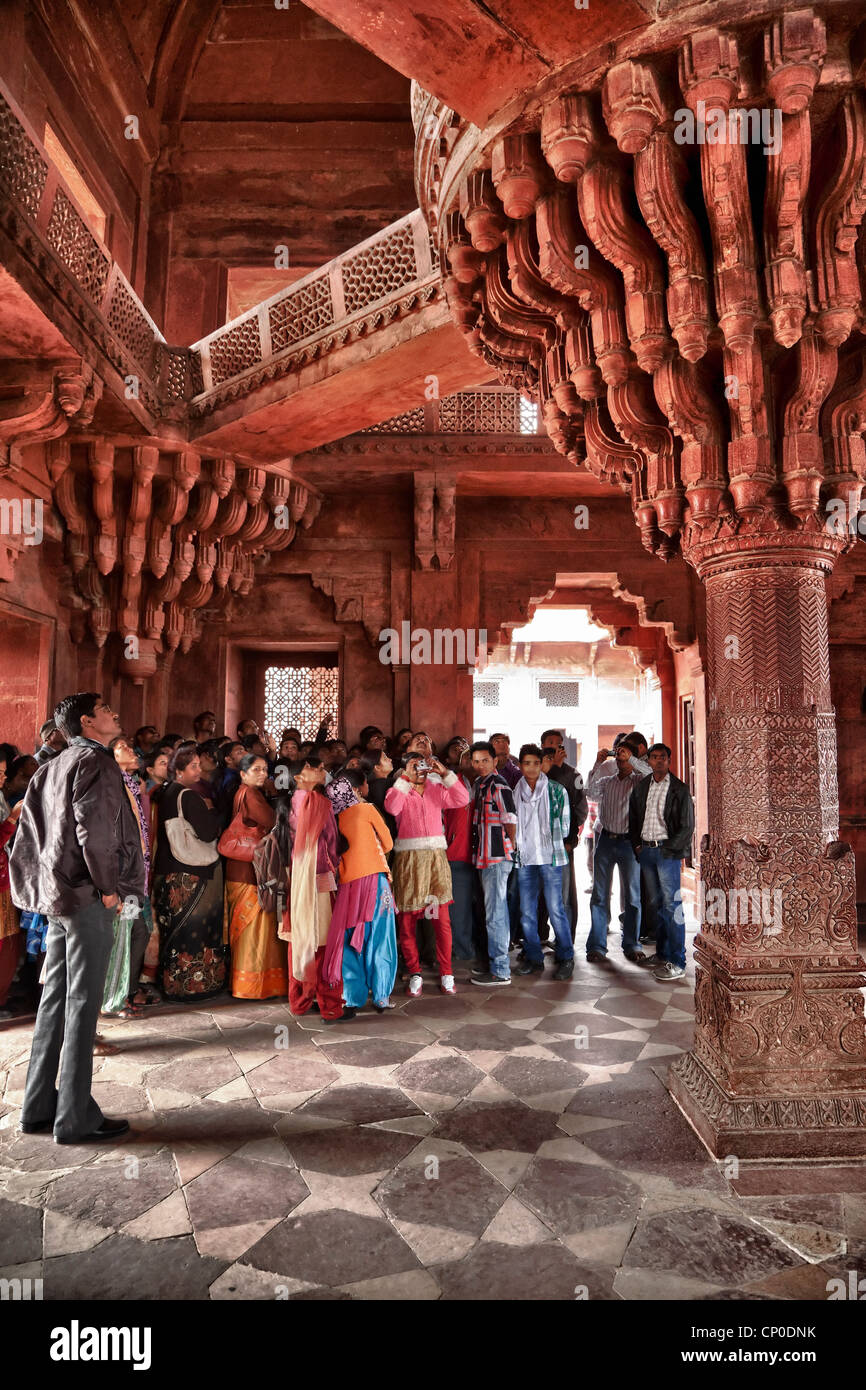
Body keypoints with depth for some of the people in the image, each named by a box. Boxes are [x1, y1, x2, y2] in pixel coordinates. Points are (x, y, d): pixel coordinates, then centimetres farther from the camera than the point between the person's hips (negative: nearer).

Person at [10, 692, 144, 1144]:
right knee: (82, 1005, -2)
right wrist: (108, 886, -13)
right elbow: (93, 828, -21)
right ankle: (75, 1118, 5)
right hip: (87, 896, -9)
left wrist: (42, 884, 18)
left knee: (55, 1000, 14)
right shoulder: (93, 761, -10)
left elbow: (27, 833, 17)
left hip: (56, 894, 9)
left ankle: (38, 1108, 23)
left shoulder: (52, 768, 17)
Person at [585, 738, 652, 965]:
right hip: (605, 840, 2)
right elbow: (592, 790, -4)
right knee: (600, 895, 2)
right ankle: (597, 946, 6)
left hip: (628, 842, -2)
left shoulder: (639, 781, 6)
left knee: (632, 896, 3)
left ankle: (631, 945, 15)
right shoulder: (606, 781, 14)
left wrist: (631, 758, -14)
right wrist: (599, 763, -8)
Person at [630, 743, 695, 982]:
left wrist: (667, 848, -9)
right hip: (645, 850, 5)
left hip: (667, 851, -5)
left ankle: (677, 962, -4)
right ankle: (661, 954, 20)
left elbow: (687, 827, -5)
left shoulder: (679, 789, -4)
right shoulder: (641, 787, 11)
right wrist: (637, 844, 7)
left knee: (672, 906, -7)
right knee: (656, 904, 11)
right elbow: (633, 818, 18)